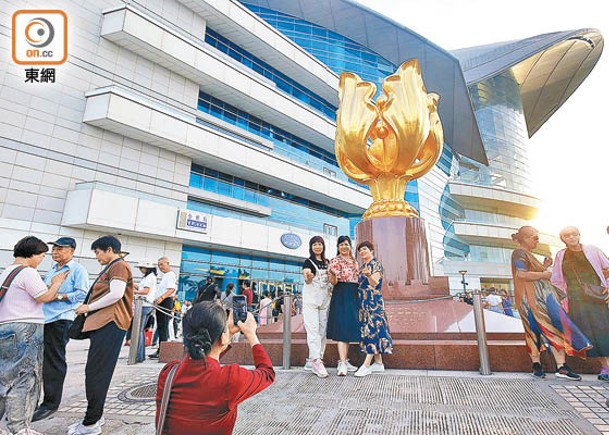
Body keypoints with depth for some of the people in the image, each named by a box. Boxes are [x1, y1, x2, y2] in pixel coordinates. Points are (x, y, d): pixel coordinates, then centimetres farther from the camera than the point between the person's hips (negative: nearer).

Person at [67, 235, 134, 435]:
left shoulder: (119, 266, -9)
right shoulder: (111, 268, 24)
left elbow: (116, 294, -20)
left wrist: (89, 307, -9)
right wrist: (88, 308, 15)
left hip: (110, 324, -10)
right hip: (103, 323, 10)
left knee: (96, 373, -7)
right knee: (97, 372, 15)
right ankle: (95, 416, 25)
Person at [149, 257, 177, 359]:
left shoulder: (171, 275, -11)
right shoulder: (165, 275, 22)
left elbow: (171, 289, -23)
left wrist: (161, 297, -35)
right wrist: (157, 299, 22)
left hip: (166, 302, -11)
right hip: (161, 302, 11)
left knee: (163, 327, -9)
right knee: (161, 327, 13)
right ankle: (161, 350, 20)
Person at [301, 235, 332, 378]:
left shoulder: (327, 262, 14)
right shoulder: (308, 262, -2)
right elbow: (308, 281, -16)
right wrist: (308, 276, -39)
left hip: (325, 298, 6)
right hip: (311, 298, -5)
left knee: (322, 330, 4)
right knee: (313, 329, -11)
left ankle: (312, 361, 12)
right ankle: (317, 361, -12)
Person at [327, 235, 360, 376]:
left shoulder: (354, 261, 17)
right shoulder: (334, 261, -3)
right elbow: (333, 282, -13)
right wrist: (332, 275, -32)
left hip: (353, 296, 7)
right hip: (341, 296, -7)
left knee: (350, 327, 10)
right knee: (342, 327, -12)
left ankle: (345, 361, 19)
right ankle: (341, 363, -11)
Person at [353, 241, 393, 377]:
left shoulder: (376, 264, -8)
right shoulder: (363, 266, 16)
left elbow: (375, 283, -24)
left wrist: (369, 274, -41)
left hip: (373, 302, -9)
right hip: (364, 302, 9)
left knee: (372, 329, -9)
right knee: (367, 330, 8)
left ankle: (366, 365, -9)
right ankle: (378, 363, 16)